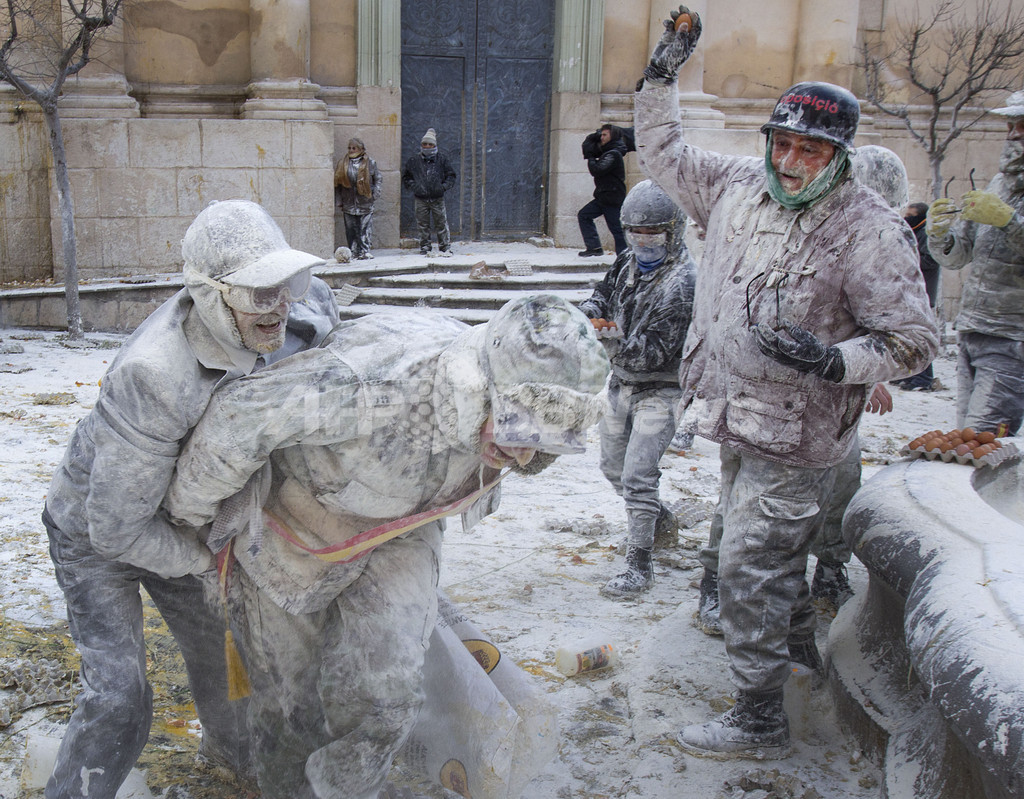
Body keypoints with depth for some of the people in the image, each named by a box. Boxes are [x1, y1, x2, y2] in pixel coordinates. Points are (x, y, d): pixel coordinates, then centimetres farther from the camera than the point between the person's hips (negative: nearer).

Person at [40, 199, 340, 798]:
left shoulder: (251, 320, -27)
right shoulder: (154, 379, -45)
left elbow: (315, 298, 1)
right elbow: (116, 527, -36)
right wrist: (213, 558, -24)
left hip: (170, 515, 7)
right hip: (95, 534, -6)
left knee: (217, 640, 22)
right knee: (119, 695, -14)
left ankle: (233, 747, 54)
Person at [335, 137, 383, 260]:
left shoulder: (370, 163, 1)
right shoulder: (343, 164, 6)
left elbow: (379, 179, 7)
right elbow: (337, 183, 8)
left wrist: (374, 195, -5)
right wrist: (339, 201, 4)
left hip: (365, 203, -2)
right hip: (349, 203, 2)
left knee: (365, 228, -5)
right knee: (351, 229, 3)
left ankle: (365, 250, -1)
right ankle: (354, 251, 10)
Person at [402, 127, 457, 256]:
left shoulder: (442, 159, 4)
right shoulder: (414, 161, 6)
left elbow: (451, 176, 10)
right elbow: (406, 178, 14)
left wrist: (443, 187, -5)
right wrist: (414, 186, -1)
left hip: (437, 198, -1)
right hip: (420, 199, 1)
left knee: (441, 224, -1)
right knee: (423, 225, 5)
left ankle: (445, 248, 7)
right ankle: (424, 248, 14)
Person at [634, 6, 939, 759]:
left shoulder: (871, 231, -18)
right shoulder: (739, 184, 0)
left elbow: (914, 340, -16)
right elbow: (663, 150, 15)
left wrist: (833, 360, -31)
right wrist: (663, 73, 6)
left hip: (794, 438, -7)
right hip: (736, 417, 7)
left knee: (750, 563, -5)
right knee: (771, 547, 27)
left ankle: (760, 718, 9)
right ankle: (797, 633, 54)